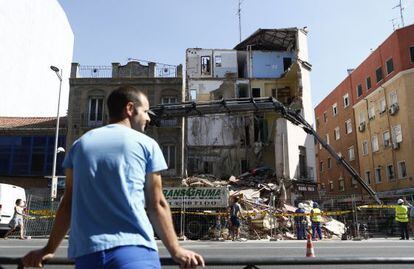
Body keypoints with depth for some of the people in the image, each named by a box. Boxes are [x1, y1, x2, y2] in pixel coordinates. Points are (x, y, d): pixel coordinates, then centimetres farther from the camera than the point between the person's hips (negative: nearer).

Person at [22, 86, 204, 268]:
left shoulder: (80, 144, 13)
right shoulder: (146, 144, 4)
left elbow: (68, 203, 13)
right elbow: (157, 204, 3)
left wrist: (49, 249, 23)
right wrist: (176, 251, 8)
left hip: (85, 252, 5)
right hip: (134, 250, -4)